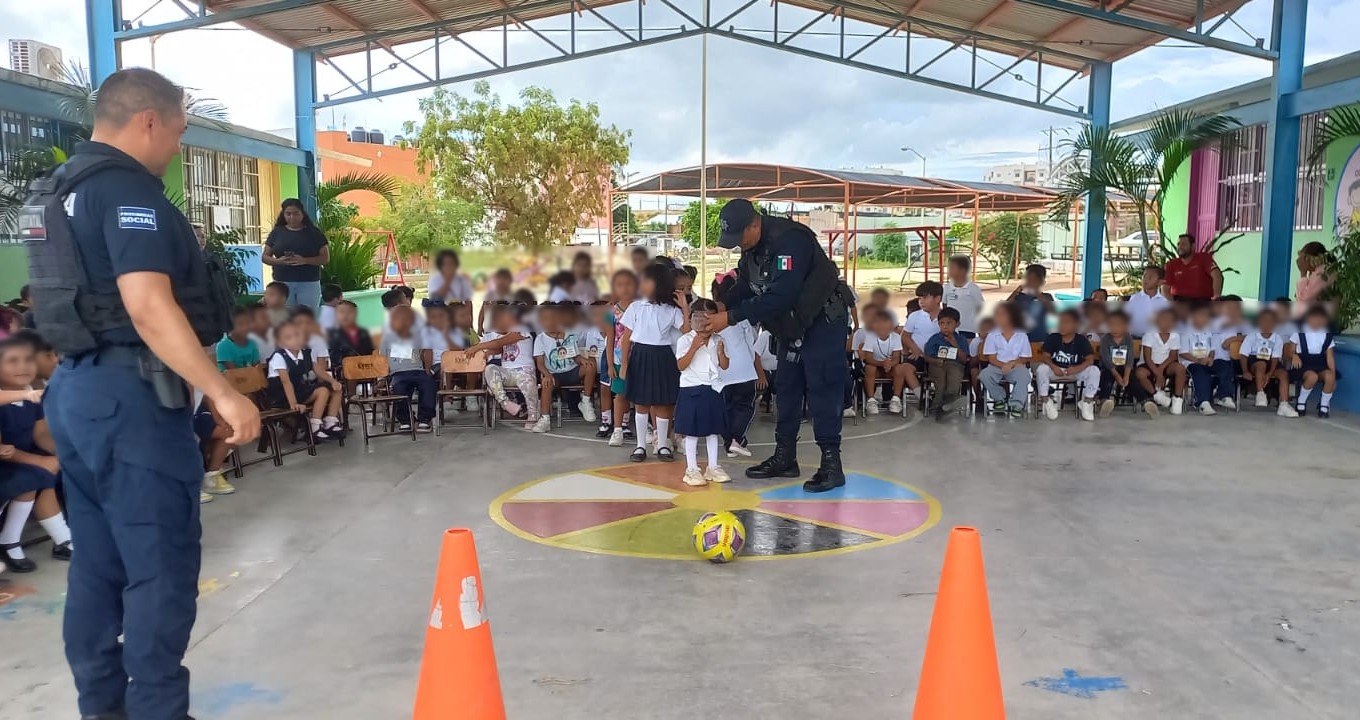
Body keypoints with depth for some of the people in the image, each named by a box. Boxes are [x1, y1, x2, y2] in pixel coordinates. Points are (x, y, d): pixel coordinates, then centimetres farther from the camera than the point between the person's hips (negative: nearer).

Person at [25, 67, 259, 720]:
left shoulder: (61, 191, 16)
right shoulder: (128, 189, -15)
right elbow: (148, 306, -26)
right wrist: (223, 393, -26)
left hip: (77, 387, 10)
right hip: (128, 393, -10)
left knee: (98, 564, 15)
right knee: (160, 567, -3)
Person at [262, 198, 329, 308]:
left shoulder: (314, 233, 4)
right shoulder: (277, 232, 9)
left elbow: (325, 258, 0)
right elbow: (265, 256, 10)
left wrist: (305, 260, -17)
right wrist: (278, 261, -12)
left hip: (309, 284, -1)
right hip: (282, 284, 1)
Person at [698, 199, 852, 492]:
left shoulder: (790, 239, -30)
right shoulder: (751, 248, 0)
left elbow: (780, 296, -36)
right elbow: (743, 289, 7)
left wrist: (731, 317, -35)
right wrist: (719, 312, -12)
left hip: (824, 320, -9)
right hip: (792, 324, 9)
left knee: (822, 390, -11)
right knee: (787, 388, 10)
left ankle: (831, 464, -6)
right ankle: (784, 458, 19)